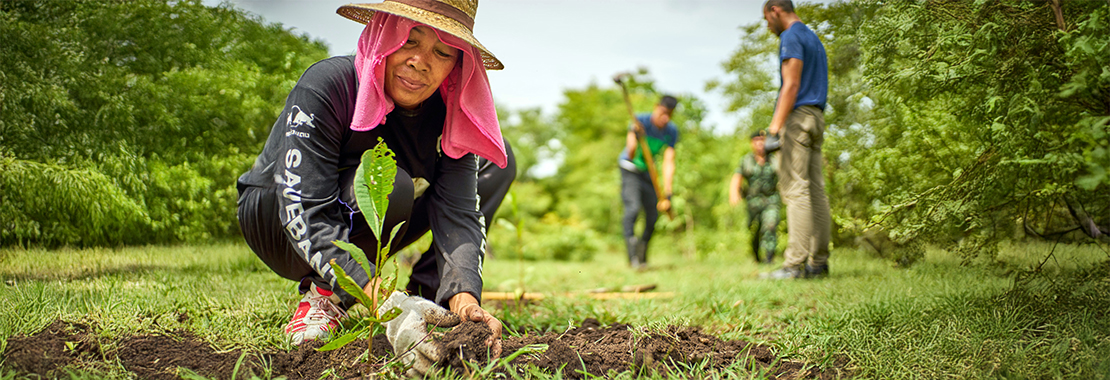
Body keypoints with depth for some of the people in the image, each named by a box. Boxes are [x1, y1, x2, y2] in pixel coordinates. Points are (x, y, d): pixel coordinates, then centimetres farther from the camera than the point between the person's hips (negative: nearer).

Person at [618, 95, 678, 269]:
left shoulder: (671, 131, -12)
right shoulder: (641, 121, -25)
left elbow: (668, 163, -14)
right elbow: (631, 155, -33)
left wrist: (667, 194, -21)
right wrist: (635, 136, -54)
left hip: (648, 171, 5)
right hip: (629, 169, -5)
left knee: (652, 216, 2)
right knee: (633, 207, -27)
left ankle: (641, 258, 16)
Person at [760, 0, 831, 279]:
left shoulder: (791, 37, -7)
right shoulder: (814, 38, 24)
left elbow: (791, 85, -17)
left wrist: (775, 128, -20)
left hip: (797, 117, -10)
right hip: (816, 118, 10)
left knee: (795, 190, -13)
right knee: (816, 190, 6)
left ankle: (795, 264, -18)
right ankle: (819, 262, 5)